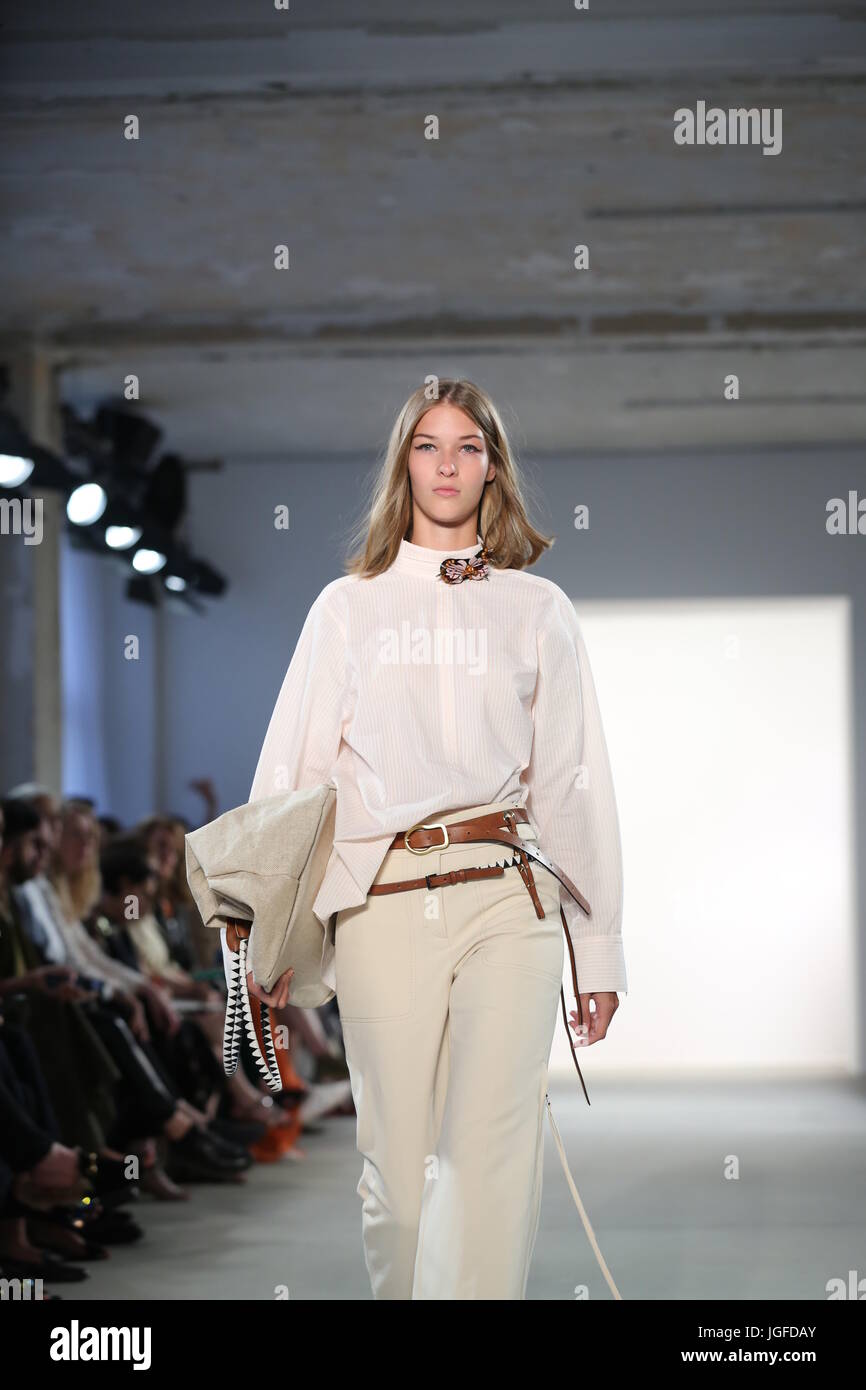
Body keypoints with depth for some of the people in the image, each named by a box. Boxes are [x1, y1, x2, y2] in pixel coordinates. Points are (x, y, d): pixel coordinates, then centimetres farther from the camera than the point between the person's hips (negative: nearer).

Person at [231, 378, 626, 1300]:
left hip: (506, 900, -1)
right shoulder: (348, 605, 15)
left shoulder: (537, 609, 15)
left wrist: (599, 947, 9)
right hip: (380, 905, 1)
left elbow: (575, 781, 13)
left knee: (489, 1153, -15)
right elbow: (291, 770, 12)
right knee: (398, 1159, -1)